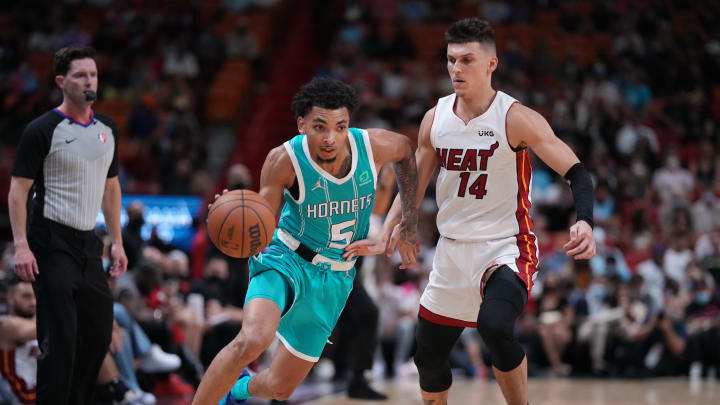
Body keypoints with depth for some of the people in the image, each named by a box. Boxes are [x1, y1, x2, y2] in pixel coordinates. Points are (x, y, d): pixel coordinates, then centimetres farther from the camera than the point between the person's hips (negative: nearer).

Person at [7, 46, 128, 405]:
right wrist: (21, 244, -18)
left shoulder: (107, 130, 11)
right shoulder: (42, 130, -9)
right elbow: (18, 190, -10)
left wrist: (117, 241, 15)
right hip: (51, 244, -7)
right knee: (59, 337, -11)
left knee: (99, 333, 10)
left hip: (87, 242, 7)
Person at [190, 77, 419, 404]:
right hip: (287, 261, -4)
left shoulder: (374, 146, -14)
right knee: (253, 339, -37)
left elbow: (406, 151, 11)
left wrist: (410, 224, 11)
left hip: (334, 279, 4)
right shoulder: (285, 160, -21)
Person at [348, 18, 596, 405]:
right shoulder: (435, 118, 1)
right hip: (452, 249, 6)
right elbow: (415, 184, 14)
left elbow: (575, 172, -17)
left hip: (506, 248, -6)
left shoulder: (516, 119, -15)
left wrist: (584, 222, -35)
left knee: (495, 326, -34)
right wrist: (386, 235, 1)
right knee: (427, 354, 13)